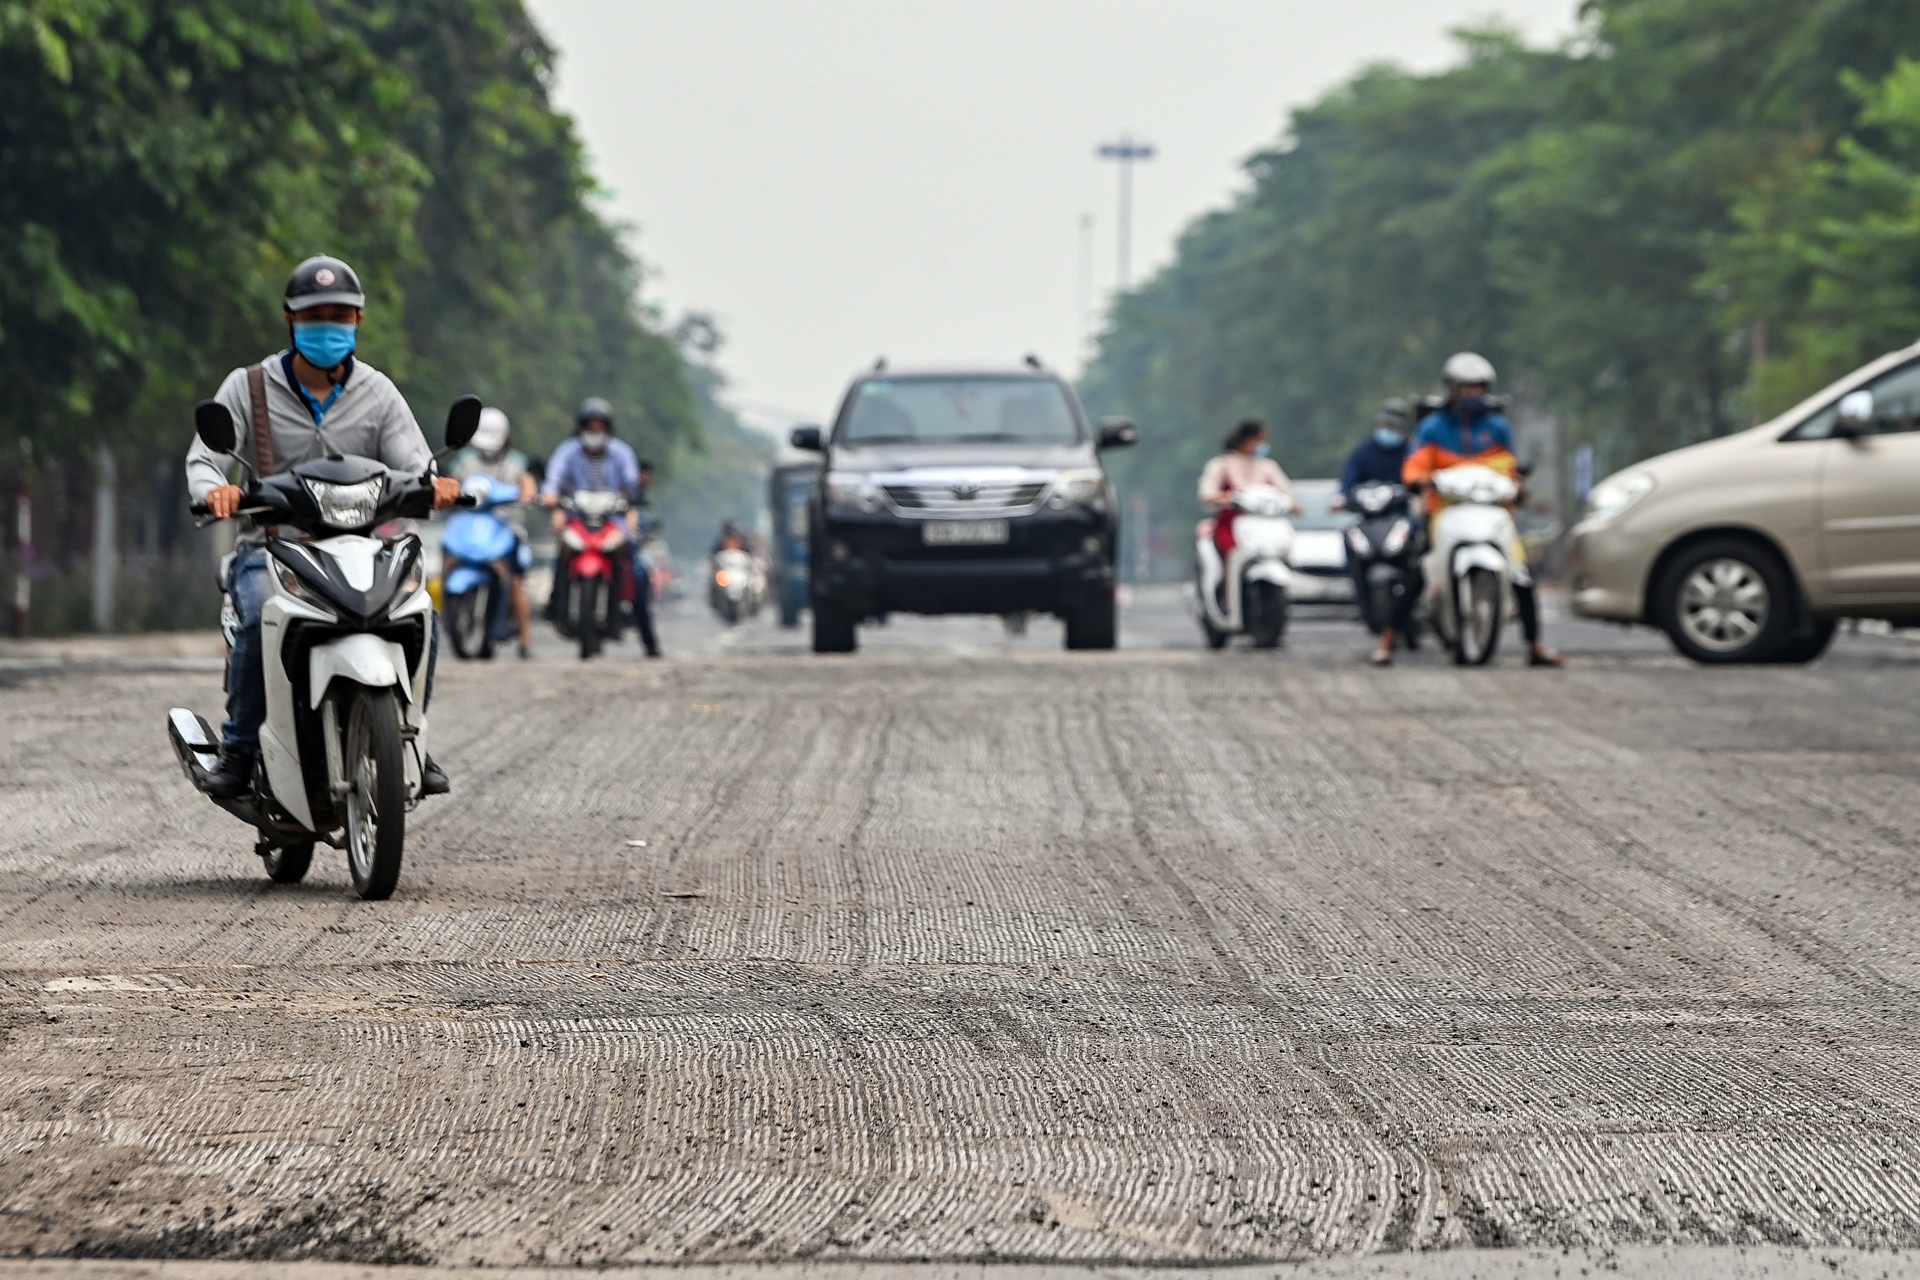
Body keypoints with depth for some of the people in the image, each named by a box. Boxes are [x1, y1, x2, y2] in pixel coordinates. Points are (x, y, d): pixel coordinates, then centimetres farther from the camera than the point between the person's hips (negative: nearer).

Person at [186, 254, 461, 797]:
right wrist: (214, 489, -30)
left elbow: (413, 463, 0)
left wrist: (432, 483, -26)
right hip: (269, 549, -2)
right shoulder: (248, 388, 5)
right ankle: (238, 746, -17)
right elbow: (203, 458, -4)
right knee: (261, 619, -35)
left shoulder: (377, 393, 10)